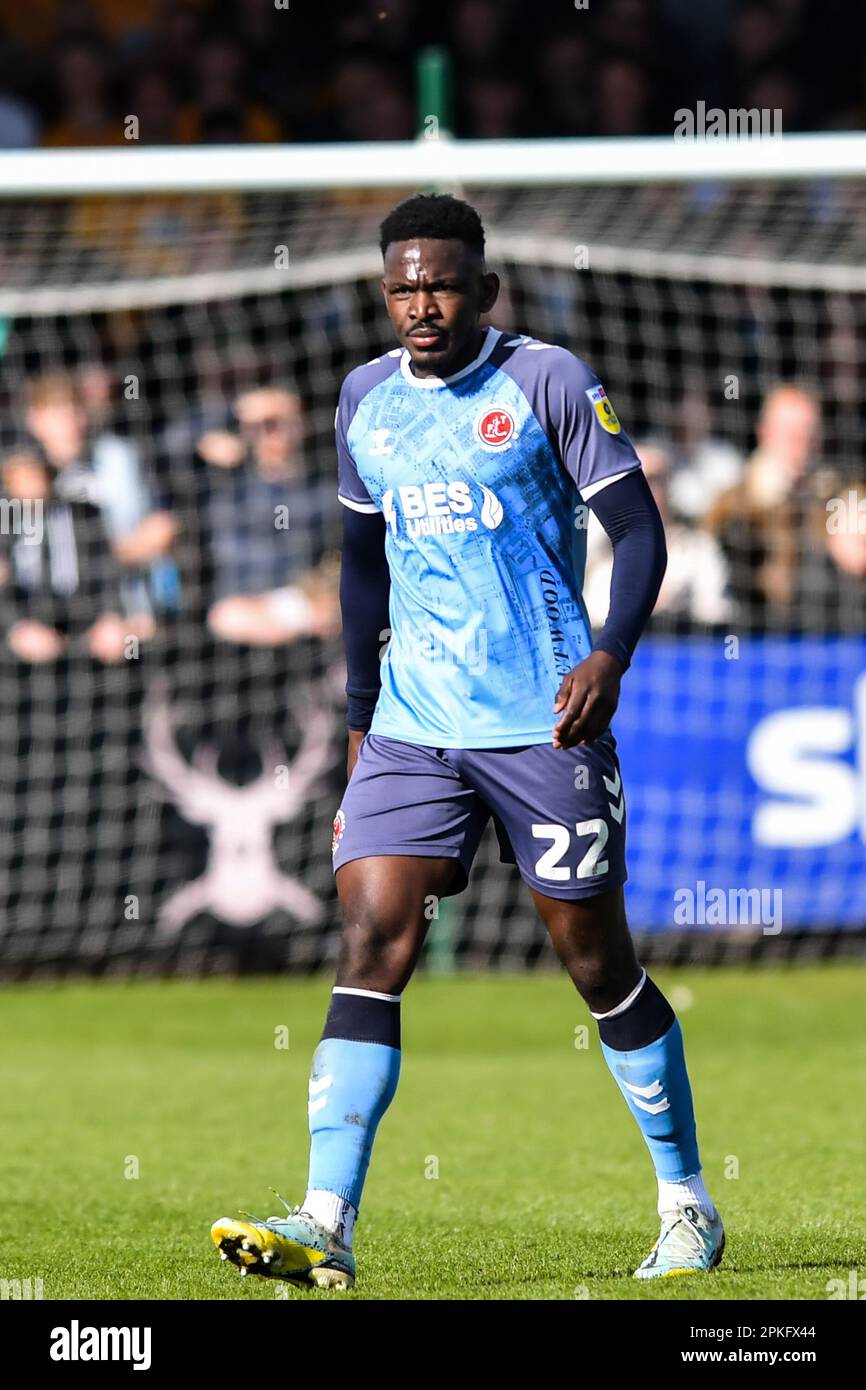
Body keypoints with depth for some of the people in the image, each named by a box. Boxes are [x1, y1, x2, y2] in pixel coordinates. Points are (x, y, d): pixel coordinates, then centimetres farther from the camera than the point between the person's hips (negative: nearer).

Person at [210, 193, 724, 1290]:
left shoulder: (547, 382, -5)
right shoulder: (365, 400, 10)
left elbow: (638, 529, -6)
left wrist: (611, 654, -21)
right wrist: (359, 708, 19)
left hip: (545, 723, -4)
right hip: (412, 725, 4)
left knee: (597, 959, 3)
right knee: (371, 943, -11)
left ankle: (687, 1204, 20)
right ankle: (325, 1226, -17)